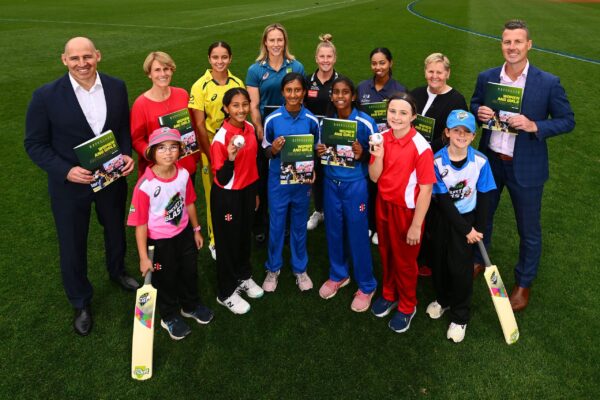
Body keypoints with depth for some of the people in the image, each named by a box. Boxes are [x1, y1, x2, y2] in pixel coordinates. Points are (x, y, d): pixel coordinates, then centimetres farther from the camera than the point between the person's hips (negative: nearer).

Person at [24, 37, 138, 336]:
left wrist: (126, 154, -13)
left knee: (116, 231, 24)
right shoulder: (46, 96, -17)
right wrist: (66, 171, -24)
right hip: (69, 185, -3)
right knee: (72, 246, 12)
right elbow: (35, 144, -11)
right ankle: (81, 303, 36)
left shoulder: (116, 87, -7)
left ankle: (117, 271, 56)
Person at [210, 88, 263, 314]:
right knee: (228, 241, 9)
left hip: (247, 191, 6)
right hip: (227, 196, -6)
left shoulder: (250, 128, -2)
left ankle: (244, 277, 46)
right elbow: (222, 179, -23)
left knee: (245, 236, 22)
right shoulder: (221, 138, -23)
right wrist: (230, 158, -42)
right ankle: (227, 293, 28)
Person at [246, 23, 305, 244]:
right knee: (263, 178, 6)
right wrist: (261, 134, -9)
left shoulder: (296, 67, 2)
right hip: (265, 131, -1)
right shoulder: (255, 70, 0)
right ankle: (261, 225, 20)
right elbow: (253, 106, -2)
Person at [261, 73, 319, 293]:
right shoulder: (272, 119, -8)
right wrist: (274, 149, -22)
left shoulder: (311, 120, -7)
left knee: (299, 225, 15)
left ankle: (300, 268, 33)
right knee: (276, 225, 10)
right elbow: (266, 151, 1)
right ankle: (273, 268, 30)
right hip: (278, 180, -1)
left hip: (302, 180, 1)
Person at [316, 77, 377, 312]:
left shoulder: (365, 123, -12)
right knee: (333, 231, 15)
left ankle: (366, 286, 22)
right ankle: (338, 275, 37)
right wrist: (319, 152, -10)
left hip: (355, 184, -4)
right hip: (331, 183, 5)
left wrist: (362, 155, -26)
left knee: (357, 235, 4)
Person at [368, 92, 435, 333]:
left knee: (404, 259, 13)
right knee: (386, 253, 21)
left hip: (407, 210, -5)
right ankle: (389, 294, 46)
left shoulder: (420, 146, -22)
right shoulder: (382, 138, -5)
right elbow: (374, 177, -1)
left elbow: (426, 189, -19)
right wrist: (378, 156, -20)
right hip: (383, 205, 5)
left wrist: (416, 225, -17)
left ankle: (407, 306, 36)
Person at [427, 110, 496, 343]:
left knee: (460, 267, 0)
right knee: (440, 261, 15)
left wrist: (478, 228, -7)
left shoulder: (480, 161, -14)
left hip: (468, 218, -1)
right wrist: (465, 229, -14)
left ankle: (460, 317, 20)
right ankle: (442, 299, 42)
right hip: (444, 219, 1)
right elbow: (443, 200, -16)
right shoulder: (437, 161, -17)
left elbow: (484, 197, -4)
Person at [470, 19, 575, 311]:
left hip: (525, 167, -3)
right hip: (489, 161, 3)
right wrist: (478, 112, -12)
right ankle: (477, 261, 45)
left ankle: (523, 283, 32)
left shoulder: (548, 83, -12)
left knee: (529, 230, 11)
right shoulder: (486, 78, -3)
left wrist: (534, 126, -23)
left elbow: (567, 121, -6)